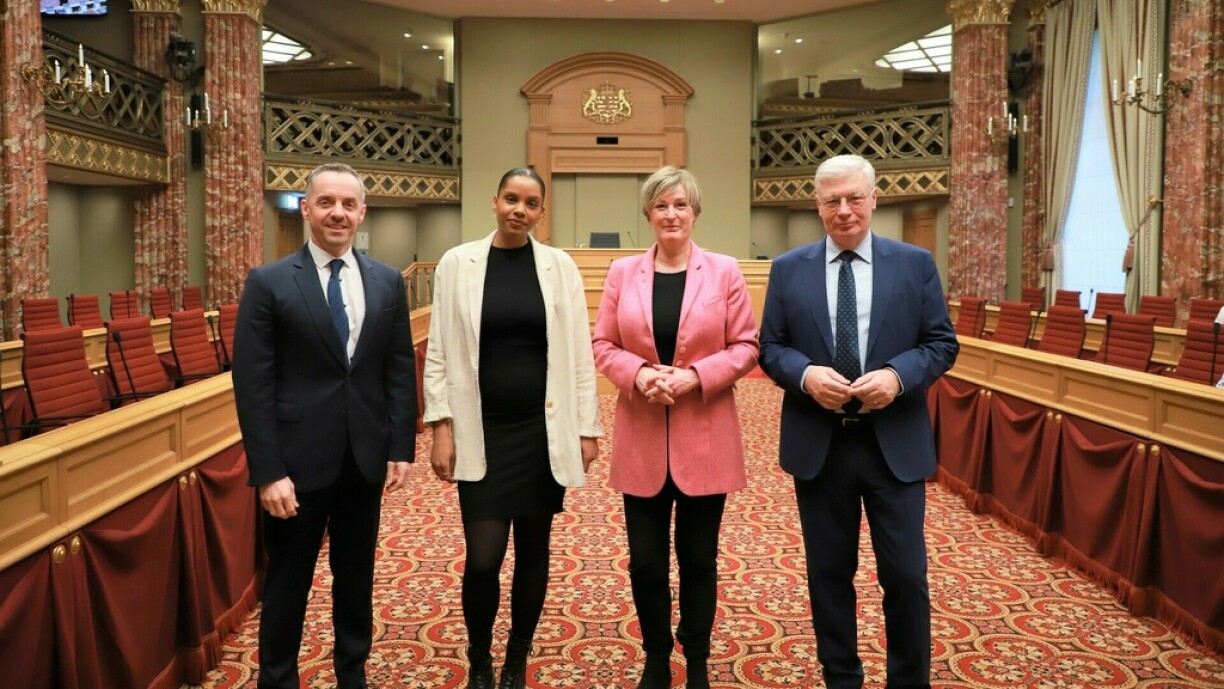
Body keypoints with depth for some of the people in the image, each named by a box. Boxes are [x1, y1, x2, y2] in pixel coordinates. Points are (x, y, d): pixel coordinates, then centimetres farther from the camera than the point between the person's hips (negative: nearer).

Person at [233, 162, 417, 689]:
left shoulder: (387, 282, 4)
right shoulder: (269, 283, -6)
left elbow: (400, 369, 6)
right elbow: (252, 386, -9)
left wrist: (401, 448, 0)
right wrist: (268, 472, -14)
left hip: (366, 458, 3)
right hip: (299, 461, -3)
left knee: (356, 578, 18)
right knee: (287, 583, 11)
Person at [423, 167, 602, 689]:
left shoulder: (560, 266, 2)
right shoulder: (457, 263, 1)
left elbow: (579, 352, 3)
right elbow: (439, 352, 1)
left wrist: (588, 427, 1)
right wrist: (441, 426, -5)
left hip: (545, 431, 1)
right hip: (481, 432, -1)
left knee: (533, 550, 9)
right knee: (483, 557, -5)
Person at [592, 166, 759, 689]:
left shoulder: (724, 271, 0)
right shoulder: (623, 272, 5)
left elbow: (746, 346, -1)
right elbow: (603, 345, 5)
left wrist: (696, 375, -15)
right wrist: (637, 372, -14)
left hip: (704, 438, -1)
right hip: (642, 439, 1)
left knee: (698, 560, 10)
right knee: (645, 562, 7)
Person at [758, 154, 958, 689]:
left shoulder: (916, 264, 2)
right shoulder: (788, 270, 4)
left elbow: (942, 343, 2)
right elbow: (770, 348, 4)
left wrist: (897, 375, -17)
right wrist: (805, 374, -16)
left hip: (894, 443, -1)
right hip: (818, 445, 1)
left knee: (906, 575, 4)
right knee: (829, 574, 12)